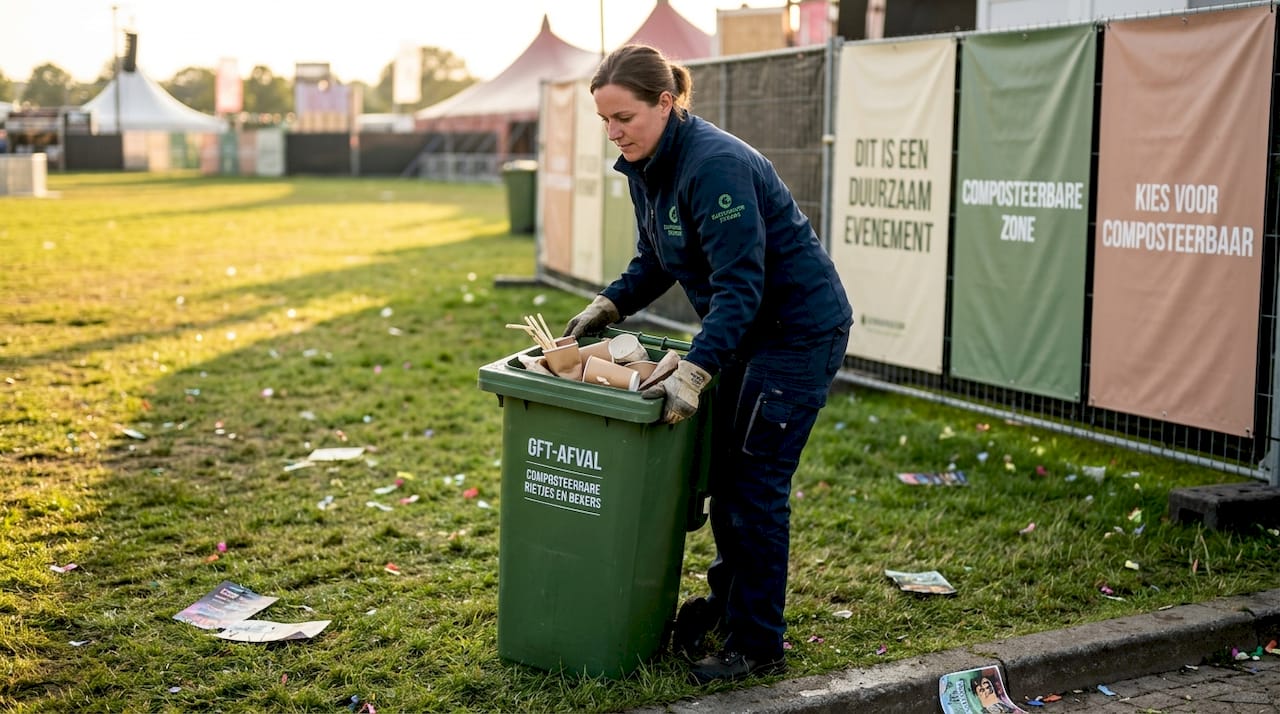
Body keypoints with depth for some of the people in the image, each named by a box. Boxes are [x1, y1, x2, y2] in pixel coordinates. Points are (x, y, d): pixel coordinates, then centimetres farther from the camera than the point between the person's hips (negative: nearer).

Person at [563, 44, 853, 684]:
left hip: (801, 330, -9)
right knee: (723, 473, 16)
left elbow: (740, 284, -31)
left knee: (754, 483, -5)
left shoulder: (715, 165, -28)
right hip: (750, 328, 9)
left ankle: (756, 645, 6)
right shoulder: (644, 166, 1)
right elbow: (656, 262, 12)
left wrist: (693, 372, -37)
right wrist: (607, 306, -3)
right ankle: (728, 596, 35)